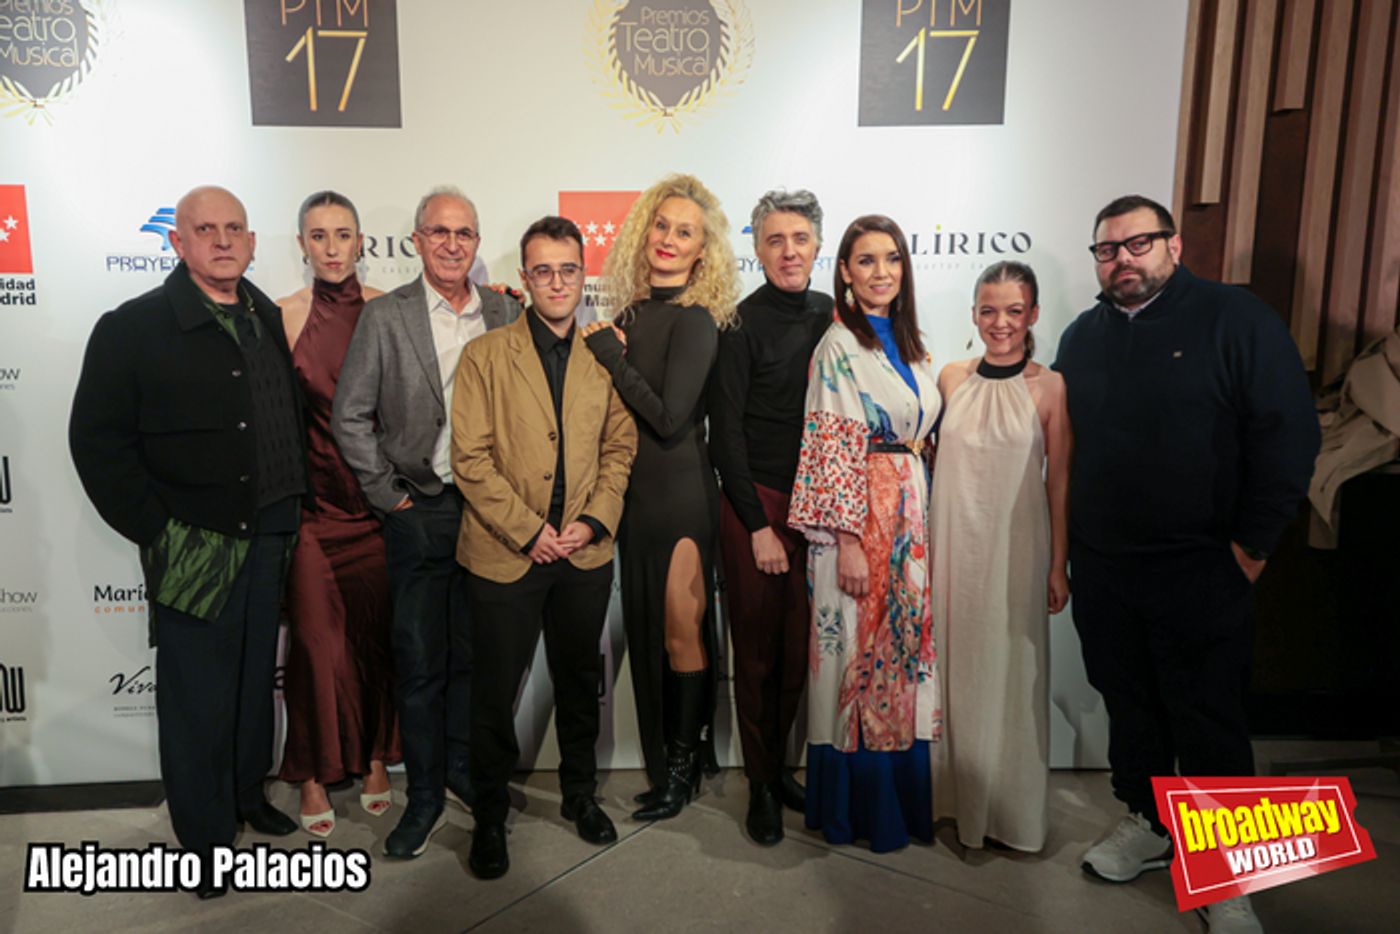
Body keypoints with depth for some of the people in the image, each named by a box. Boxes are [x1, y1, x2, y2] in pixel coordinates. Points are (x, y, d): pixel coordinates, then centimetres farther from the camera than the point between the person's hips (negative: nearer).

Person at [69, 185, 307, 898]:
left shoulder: (271, 323, 8)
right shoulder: (133, 328, -7)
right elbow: (96, 440, -8)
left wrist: (292, 507, 6)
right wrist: (155, 530, -12)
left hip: (268, 539, 5)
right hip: (192, 549, -4)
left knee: (256, 677, 17)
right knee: (197, 696, 5)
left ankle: (249, 793, 37)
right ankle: (206, 837, 22)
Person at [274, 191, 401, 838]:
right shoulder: (284, 316, -2)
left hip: (380, 496, 1)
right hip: (314, 499, -1)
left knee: (379, 632, 10)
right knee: (316, 638, 4)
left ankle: (376, 756, 29)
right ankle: (314, 772, 22)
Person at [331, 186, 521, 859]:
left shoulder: (505, 315, 5)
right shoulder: (385, 317, -2)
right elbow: (350, 416, -3)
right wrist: (387, 494, -5)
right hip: (419, 512, -2)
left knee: (475, 651, 13)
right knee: (420, 659, 6)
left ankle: (464, 767, 33)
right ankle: (425, 792, 21)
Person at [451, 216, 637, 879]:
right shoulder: (485, 355, -3)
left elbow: (620, 447, 7)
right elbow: (470, 458, -8)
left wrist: (594, 521, -7)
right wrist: (527, 531, -13)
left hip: (587, 553, 3)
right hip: (504, 553, -3)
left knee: (580, 681, 17)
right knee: (495, 690, 8)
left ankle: (579, 793, 38)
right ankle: (490, 817, 27)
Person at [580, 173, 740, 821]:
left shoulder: (695, 320, -13)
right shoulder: (633, 310, 9)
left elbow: (670, 416, -20)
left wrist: (610, 354, -13)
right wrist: (608, 349, -2)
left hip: (681, 495, -8)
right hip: (636, 493, 8)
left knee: (681, 633, 4)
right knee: (646, 629, 16)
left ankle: (682, 770, 21)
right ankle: (663, 759, 33)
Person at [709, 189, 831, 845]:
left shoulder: (833, 316, 7)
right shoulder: (741, 323, -7)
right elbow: (726, 432, -8)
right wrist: (759, 525, -9)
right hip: (756, 503, -4)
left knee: (799, 647, 10)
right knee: (757, 648, 6)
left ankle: (778, 766, 28)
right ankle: (760, 785, 21)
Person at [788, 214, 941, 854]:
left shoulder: (910, 345, 13)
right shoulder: (839, 347, -9)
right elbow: (832, 451, -14)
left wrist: (923, 521, 14)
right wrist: (847, 540, -18)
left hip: (911, 517, 7)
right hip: (859, 516, -7)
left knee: (903, 650, 13)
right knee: (858, 655, 1)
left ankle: (904, 796, 27)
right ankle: (858, 808, 17)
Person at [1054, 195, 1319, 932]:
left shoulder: (1237, 319, -7)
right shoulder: (1082, 337, 9)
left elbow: (1288, 435, -10)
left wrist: (1251, 545, -10)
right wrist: (1070, 541, 10)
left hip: (1200, 574, -4)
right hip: (1101, 569, 5)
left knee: (1209, 722, 5)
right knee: (1129, 706, 17)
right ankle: (1147, 825, 36)